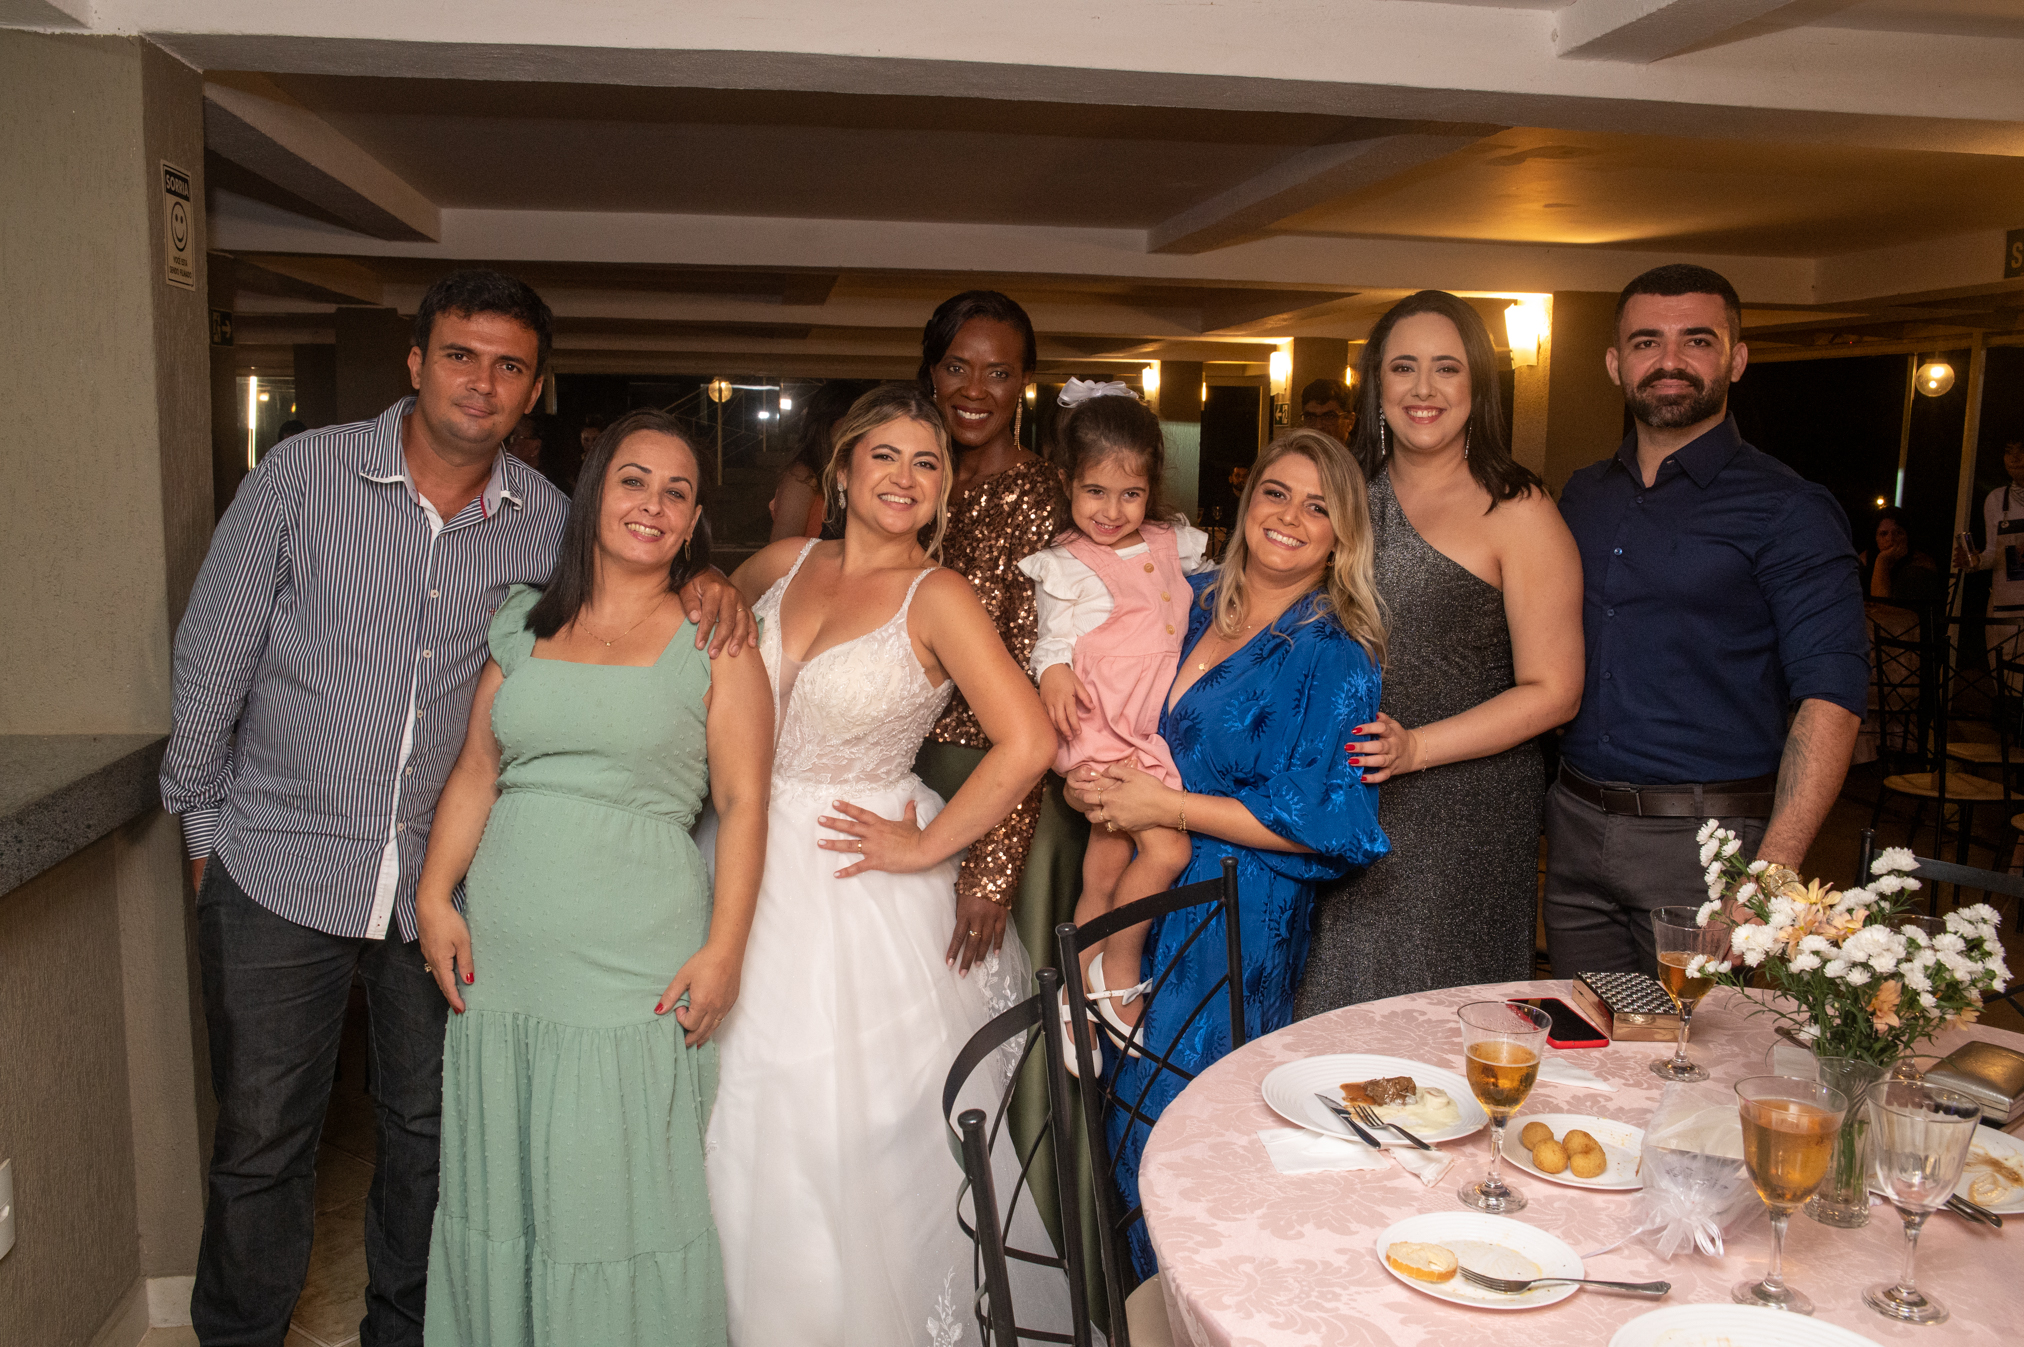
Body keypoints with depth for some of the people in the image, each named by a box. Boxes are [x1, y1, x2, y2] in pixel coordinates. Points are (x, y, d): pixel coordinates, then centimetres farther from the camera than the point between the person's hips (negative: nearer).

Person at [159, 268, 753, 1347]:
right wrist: (204, 824, 3)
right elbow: (212, 656, -1)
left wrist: (699, 587, -10)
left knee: (431, 1129, 16)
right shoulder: (303, 475, -8)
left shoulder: (544, 519, -1)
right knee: (261, 1142, 10)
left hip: (444, 878, 3)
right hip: (279, 867, -2)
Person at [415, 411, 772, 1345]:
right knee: (500, 1197, 14)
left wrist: (723, 949, -11)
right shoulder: (525, 625, 11)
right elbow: (474, 772, 13)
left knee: (617, 1198, 2)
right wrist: (434, 897, 3)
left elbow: (743, 801, -4)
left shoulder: (713, 638, -1)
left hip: (638, 968, -4)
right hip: (499, 961, 4)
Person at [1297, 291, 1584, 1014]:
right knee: (1339, 1015, 10)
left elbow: (1553, 691, -9)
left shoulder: (1518, 512, -7)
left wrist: (1416, 747, -19)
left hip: (1465, 811, -4)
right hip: (1347, 805, 5)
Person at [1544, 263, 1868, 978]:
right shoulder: (1581, 497, 11)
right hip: (1574, 830, 5)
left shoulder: (1787, 510, -7)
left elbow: (1830, 698, -14)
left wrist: (1771, 871, -24)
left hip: (1705, 840, -5)